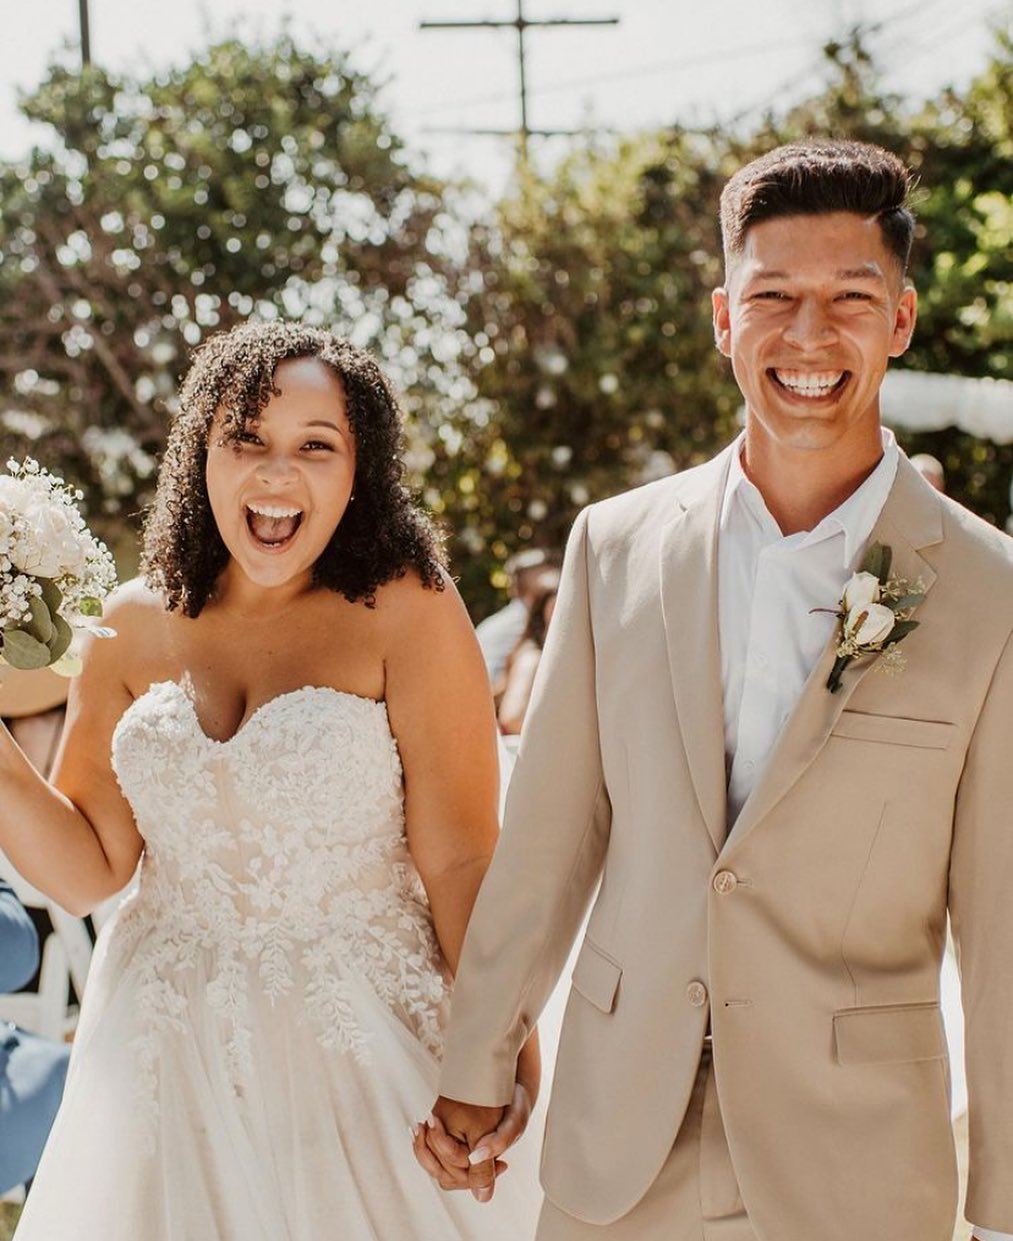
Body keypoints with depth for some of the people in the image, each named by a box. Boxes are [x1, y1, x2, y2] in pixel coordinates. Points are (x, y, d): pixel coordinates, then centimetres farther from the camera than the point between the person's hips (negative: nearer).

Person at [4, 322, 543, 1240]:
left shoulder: (406, 613, -9)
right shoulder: (136, 628, 2)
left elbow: (462, 864, -12)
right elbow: (90, 869, 3)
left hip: (361, 1055, -3)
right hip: (169, 1058, 3)